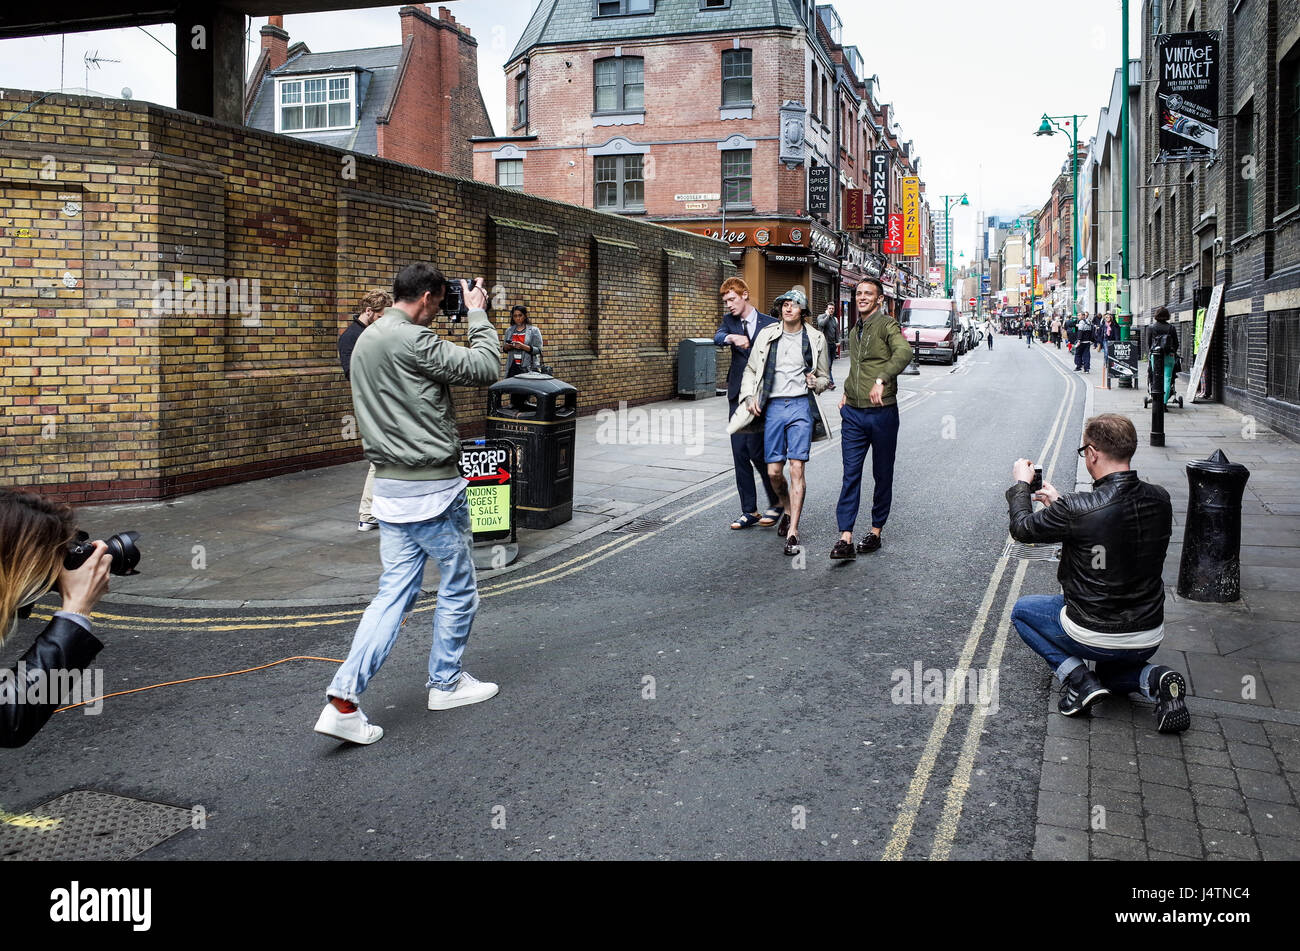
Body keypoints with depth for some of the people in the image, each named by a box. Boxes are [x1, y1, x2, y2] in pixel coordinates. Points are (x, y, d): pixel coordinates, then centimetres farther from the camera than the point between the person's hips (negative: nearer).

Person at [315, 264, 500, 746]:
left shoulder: (366, 341, 13)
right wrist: (477, 314, -3)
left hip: (389, 487, 8)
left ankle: (344, 698, 0)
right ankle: (446, 682, 25)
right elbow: (485, 368, -16)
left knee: (394, 593, 8)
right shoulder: (413, 340, -17)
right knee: (458, 587, 11)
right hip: (433, 488, -8)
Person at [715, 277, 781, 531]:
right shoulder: (729, 321, 10)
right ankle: (749, 510, 13)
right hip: (738, 395, 5)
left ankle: (777, 502, 10)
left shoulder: (770, 324, -1)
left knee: (756, 450, -10)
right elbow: (718, 337, -11)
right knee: (739, 453, 4)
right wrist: (732, 337, -33)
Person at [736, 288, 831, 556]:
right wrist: (749, 396, 1)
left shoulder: (815, 338, 7)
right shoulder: (767, 335, 9)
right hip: (773, 406, 2)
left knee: (797, 467, -10)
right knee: (774, 471, 1)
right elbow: (751, 369, 16)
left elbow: (825, 377, 16)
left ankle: (793, 531, -7)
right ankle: (787, 508, 32)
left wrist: (816, 383, -6)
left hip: (801, 405, -2)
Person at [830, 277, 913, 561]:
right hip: (853, 413, 6)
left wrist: (881, 380, -38)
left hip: (882, 412, -5)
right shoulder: (854, 332, 17)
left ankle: (876, 532, 19)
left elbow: (904, 353, -26)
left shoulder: (887, 325, -6)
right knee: (850, 475, -4)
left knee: (883, 475, 7)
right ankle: (845, 539, -8)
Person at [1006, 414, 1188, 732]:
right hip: (1149, 639, 5)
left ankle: (1077, 677, 4)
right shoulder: (1159, 500, -6)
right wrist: (1060, 504, 22)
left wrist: (1020, 484, 11)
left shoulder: (1076, 510, -25)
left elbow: (1023, 529, -7)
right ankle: (1154, 679, 4)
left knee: (1022, 610, 22)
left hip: (1094, 638, -5)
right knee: (1111, 673, 37)